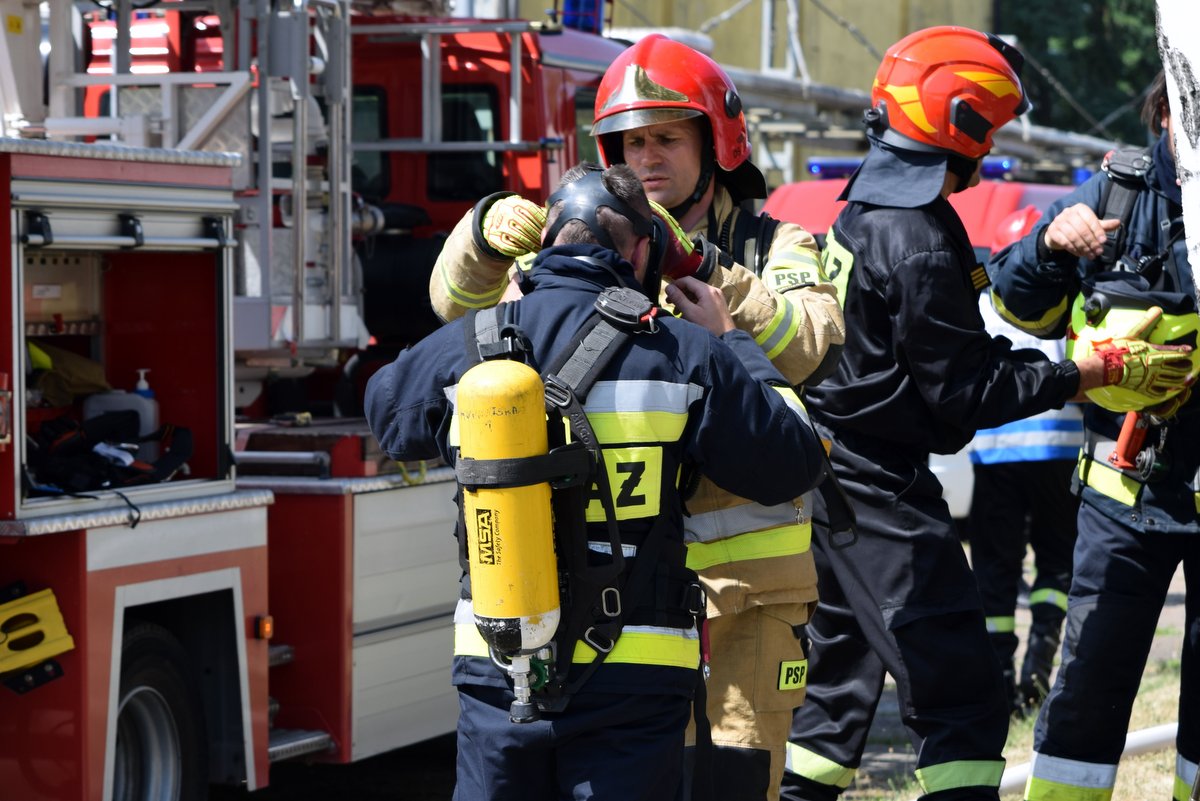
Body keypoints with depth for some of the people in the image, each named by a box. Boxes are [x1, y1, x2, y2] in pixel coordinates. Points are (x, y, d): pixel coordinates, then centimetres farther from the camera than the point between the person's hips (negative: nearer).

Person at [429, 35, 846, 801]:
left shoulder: (772, 247, 4)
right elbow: (460, 304, -1)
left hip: (748, 567, -2)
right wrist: (486, 235, -23)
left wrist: (702, 272, -31)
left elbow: (812, 349, -18)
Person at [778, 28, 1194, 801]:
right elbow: (967, 392, -18)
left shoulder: (863, 207, 9)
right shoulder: (920, 244, -20)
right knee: (961, 698, -9)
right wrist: (1103, 369, -16)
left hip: (836, 470, 10)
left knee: (845, 666, 21)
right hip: (882, 487, -10)